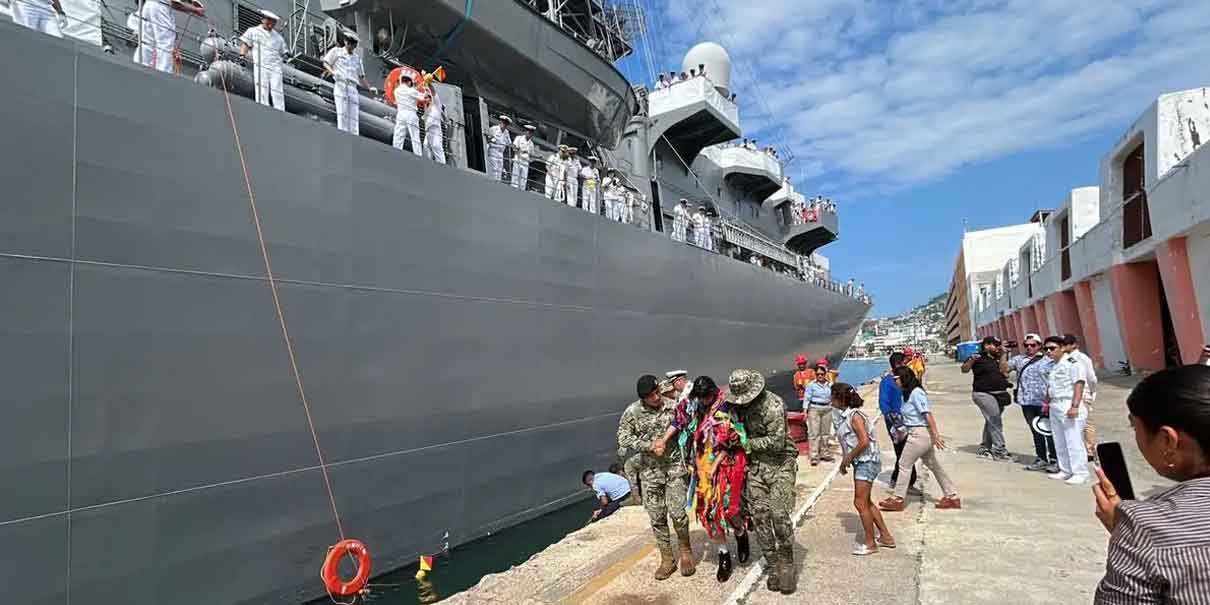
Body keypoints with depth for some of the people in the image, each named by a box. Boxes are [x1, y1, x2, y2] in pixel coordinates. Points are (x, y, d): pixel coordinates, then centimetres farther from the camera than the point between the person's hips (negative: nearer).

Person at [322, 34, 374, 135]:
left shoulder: (357, 58, 25)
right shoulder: (337, 51, 14)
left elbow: (361, 77, 24)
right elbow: (325, 63, 10)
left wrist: (369, 88, 9)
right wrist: (333, 72, -11)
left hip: (353, 88, 4)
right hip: (340, 85, -4)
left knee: (354, 117, -6)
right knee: (342, 114, -16)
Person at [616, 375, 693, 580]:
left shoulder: (673, 407, -7)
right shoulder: (632, 412, -7)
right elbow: (623, 437, -5)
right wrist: (649, 446, -15)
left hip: (675, 467, -1)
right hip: (650, 470, 1)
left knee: (677, 513, -5)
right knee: (657, 517, 6)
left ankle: (686, 551, 21)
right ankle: (667, 559, 22)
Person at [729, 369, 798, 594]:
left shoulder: (772, 404, -18)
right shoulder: (738, 405, 2)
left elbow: (777, 441, -19)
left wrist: (748, 443, -15)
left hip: (780, 464, -6)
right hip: (755, 466, 6)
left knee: (779, 515, -11)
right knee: (760, 516, 3)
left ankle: (787, 564, 9)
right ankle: (773, 566, 16)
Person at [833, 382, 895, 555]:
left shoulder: (855, 416, -20)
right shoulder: (845, 416, 7)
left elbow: (864, 441, -26)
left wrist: (848, 458, -17)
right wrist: (845, 460, 5)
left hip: (867, 462, -10)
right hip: (860, 463, 10)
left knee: (860, 503, -2)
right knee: (866, 502, 18)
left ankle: (870, 543, 12)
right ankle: (885, 536, 31)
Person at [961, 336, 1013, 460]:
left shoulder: (999, 358, 12)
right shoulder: (978, 357, -3)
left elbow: (1003, 371, -4)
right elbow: (964, 370, -9)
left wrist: (1003, 356, -5)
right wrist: (971, 360, -25)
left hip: (1000, 394, 6)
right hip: (984, 394, -6)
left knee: (991, 422, 12)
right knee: (995, 421, -13)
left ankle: (985, 448, 22)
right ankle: (999, 450, -11)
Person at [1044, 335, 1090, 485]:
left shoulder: (1072, 363, -11)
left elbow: (1079, 385, -17)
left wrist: (1075, 406, -22)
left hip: (1069, 406, -9)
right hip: (1055, 407, 9)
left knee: (1074, 442, -5)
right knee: (1060, 443, 13)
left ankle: (1080, 473, 2)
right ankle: (1065, 471, 22)